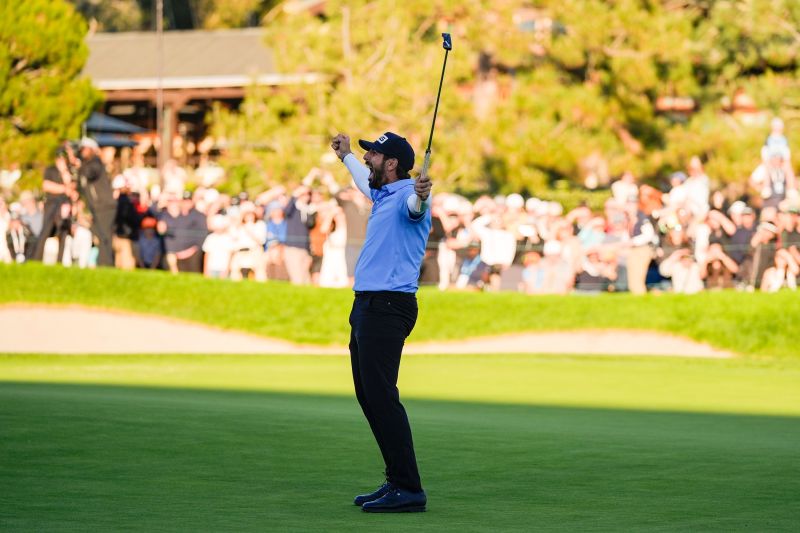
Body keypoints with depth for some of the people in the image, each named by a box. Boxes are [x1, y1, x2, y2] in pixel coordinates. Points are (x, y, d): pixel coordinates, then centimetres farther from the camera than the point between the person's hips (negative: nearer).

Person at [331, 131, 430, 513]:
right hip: (366, 306, 11)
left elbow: (414, 206, -37)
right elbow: (366, 182, 45)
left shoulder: (407, 193, -11)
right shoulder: (383, 194, 20)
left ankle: (409, 489, -19)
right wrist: (345, 157, 60)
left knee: (381, 396, -17)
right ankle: (396, 482, 18)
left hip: (388, 306, -11)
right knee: (369, 396, 13)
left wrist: (420, 196, -59)